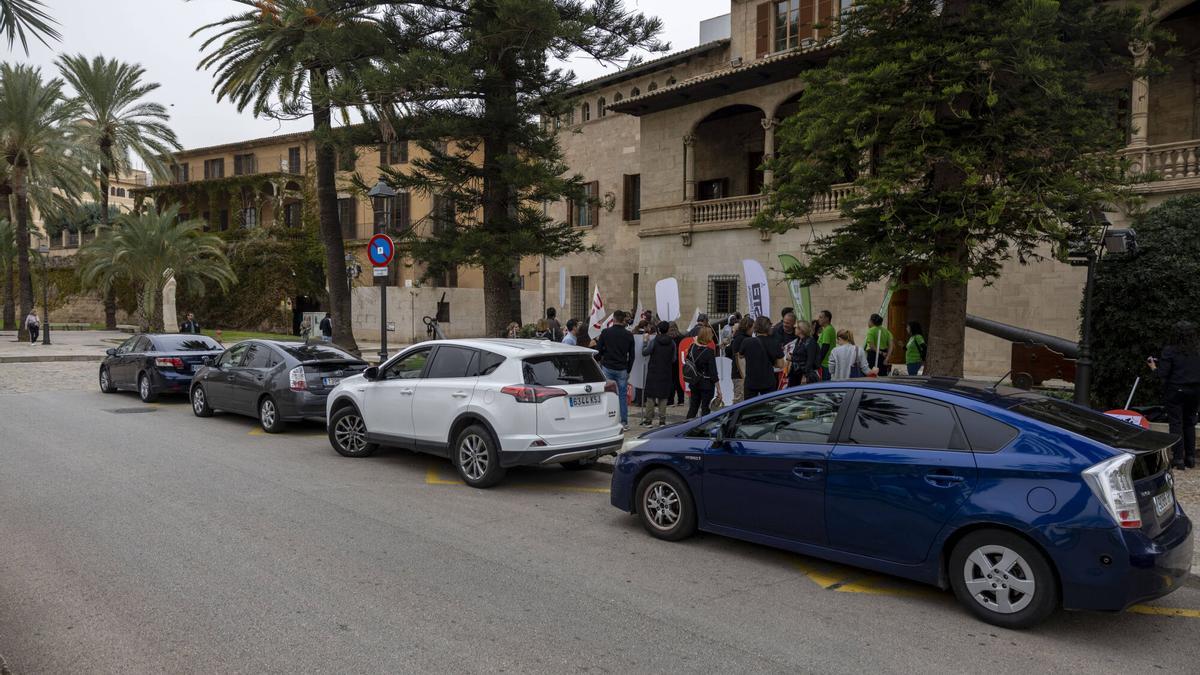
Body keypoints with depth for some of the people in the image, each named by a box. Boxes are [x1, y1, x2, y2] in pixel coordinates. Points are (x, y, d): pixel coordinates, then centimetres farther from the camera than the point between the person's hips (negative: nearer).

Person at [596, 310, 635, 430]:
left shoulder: (606, 332, -5)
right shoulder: (629, 335, 2)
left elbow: (598, 350, -4)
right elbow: (631, 355, 6)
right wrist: (628, 370, 15)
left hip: (607, 368, -1)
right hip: (622, 370, 1)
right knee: (623, 396, 6)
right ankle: (624, 423, 7)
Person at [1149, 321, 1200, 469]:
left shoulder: (1169, 351, -12)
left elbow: (1162, 374, -14)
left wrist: (1153, 367, 5)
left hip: (1175, 391, -4)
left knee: (1176, 424, 1)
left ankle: (1178, 458, -1)